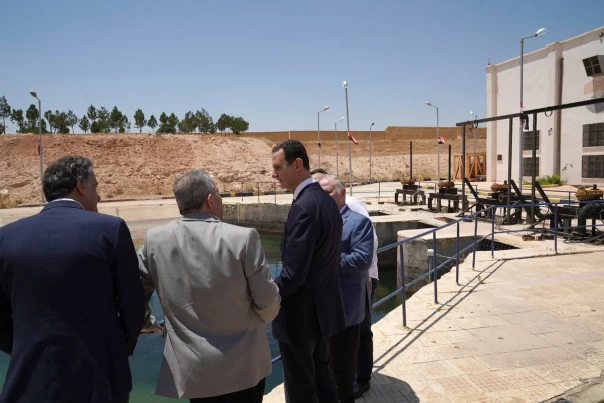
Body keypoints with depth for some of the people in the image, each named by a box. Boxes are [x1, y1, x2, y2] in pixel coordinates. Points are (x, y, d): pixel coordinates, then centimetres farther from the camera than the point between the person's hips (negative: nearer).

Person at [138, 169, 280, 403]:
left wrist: (147, 322, 23)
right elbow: (267, 301, -11)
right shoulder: (243, 237, -17)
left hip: (193, 368, 3)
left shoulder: (155, 240, -8)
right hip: (244, 365, -2)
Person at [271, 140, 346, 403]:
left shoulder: (303, 206, -24)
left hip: (301, 313, -9)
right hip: (323, 307, 9)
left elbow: (293, 273, -26)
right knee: (321, 376, 23)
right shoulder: (326, 200, 5)